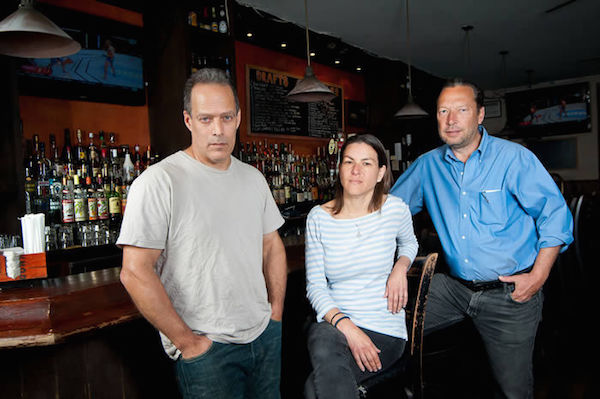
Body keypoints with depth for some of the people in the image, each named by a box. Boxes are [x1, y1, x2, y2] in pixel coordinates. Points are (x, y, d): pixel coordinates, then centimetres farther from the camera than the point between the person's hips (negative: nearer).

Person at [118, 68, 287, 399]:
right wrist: (186, 341, -14)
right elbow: (135, 273, -18)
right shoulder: (158, 182, -15)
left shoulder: (253, 179, 5)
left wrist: (276, 313, 7)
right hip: (205, 347, -6)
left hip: (264, 335, 6)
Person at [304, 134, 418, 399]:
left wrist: (400, 268, -1)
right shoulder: (318, 218, -2)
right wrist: (345, 325, -18)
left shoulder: (395, 209, -2)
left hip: (384, 329, -1)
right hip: (331, 322, 2)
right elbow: (315, 285, -2)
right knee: (325, 352, -36)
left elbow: (409, 242, 22)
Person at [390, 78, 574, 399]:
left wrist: (538, 276, -12)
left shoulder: (514, 158, -9)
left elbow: (555, 215, -5)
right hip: (454, 286, 3)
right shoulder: (428, 165, 2)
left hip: (510, 294, -3)